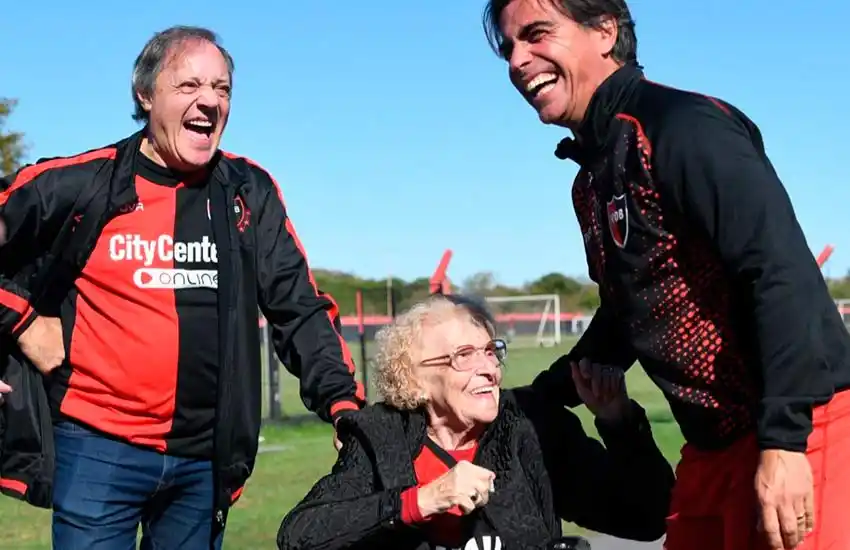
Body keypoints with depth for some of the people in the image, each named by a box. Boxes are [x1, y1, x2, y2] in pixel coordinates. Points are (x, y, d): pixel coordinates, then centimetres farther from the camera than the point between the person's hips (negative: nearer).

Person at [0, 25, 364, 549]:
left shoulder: (249, 192, 4)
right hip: (99, 450, -3)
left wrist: (344, 402, -6)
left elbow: (299, 307, 4)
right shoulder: (79, 186, -5)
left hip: (206, 460, 3)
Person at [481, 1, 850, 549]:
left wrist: (784, 438, -26)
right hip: (715, 445, 9)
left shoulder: (680, 124, -15)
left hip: (796, 430, -9)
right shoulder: (593, 179, 14)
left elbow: (782, 270, -23)